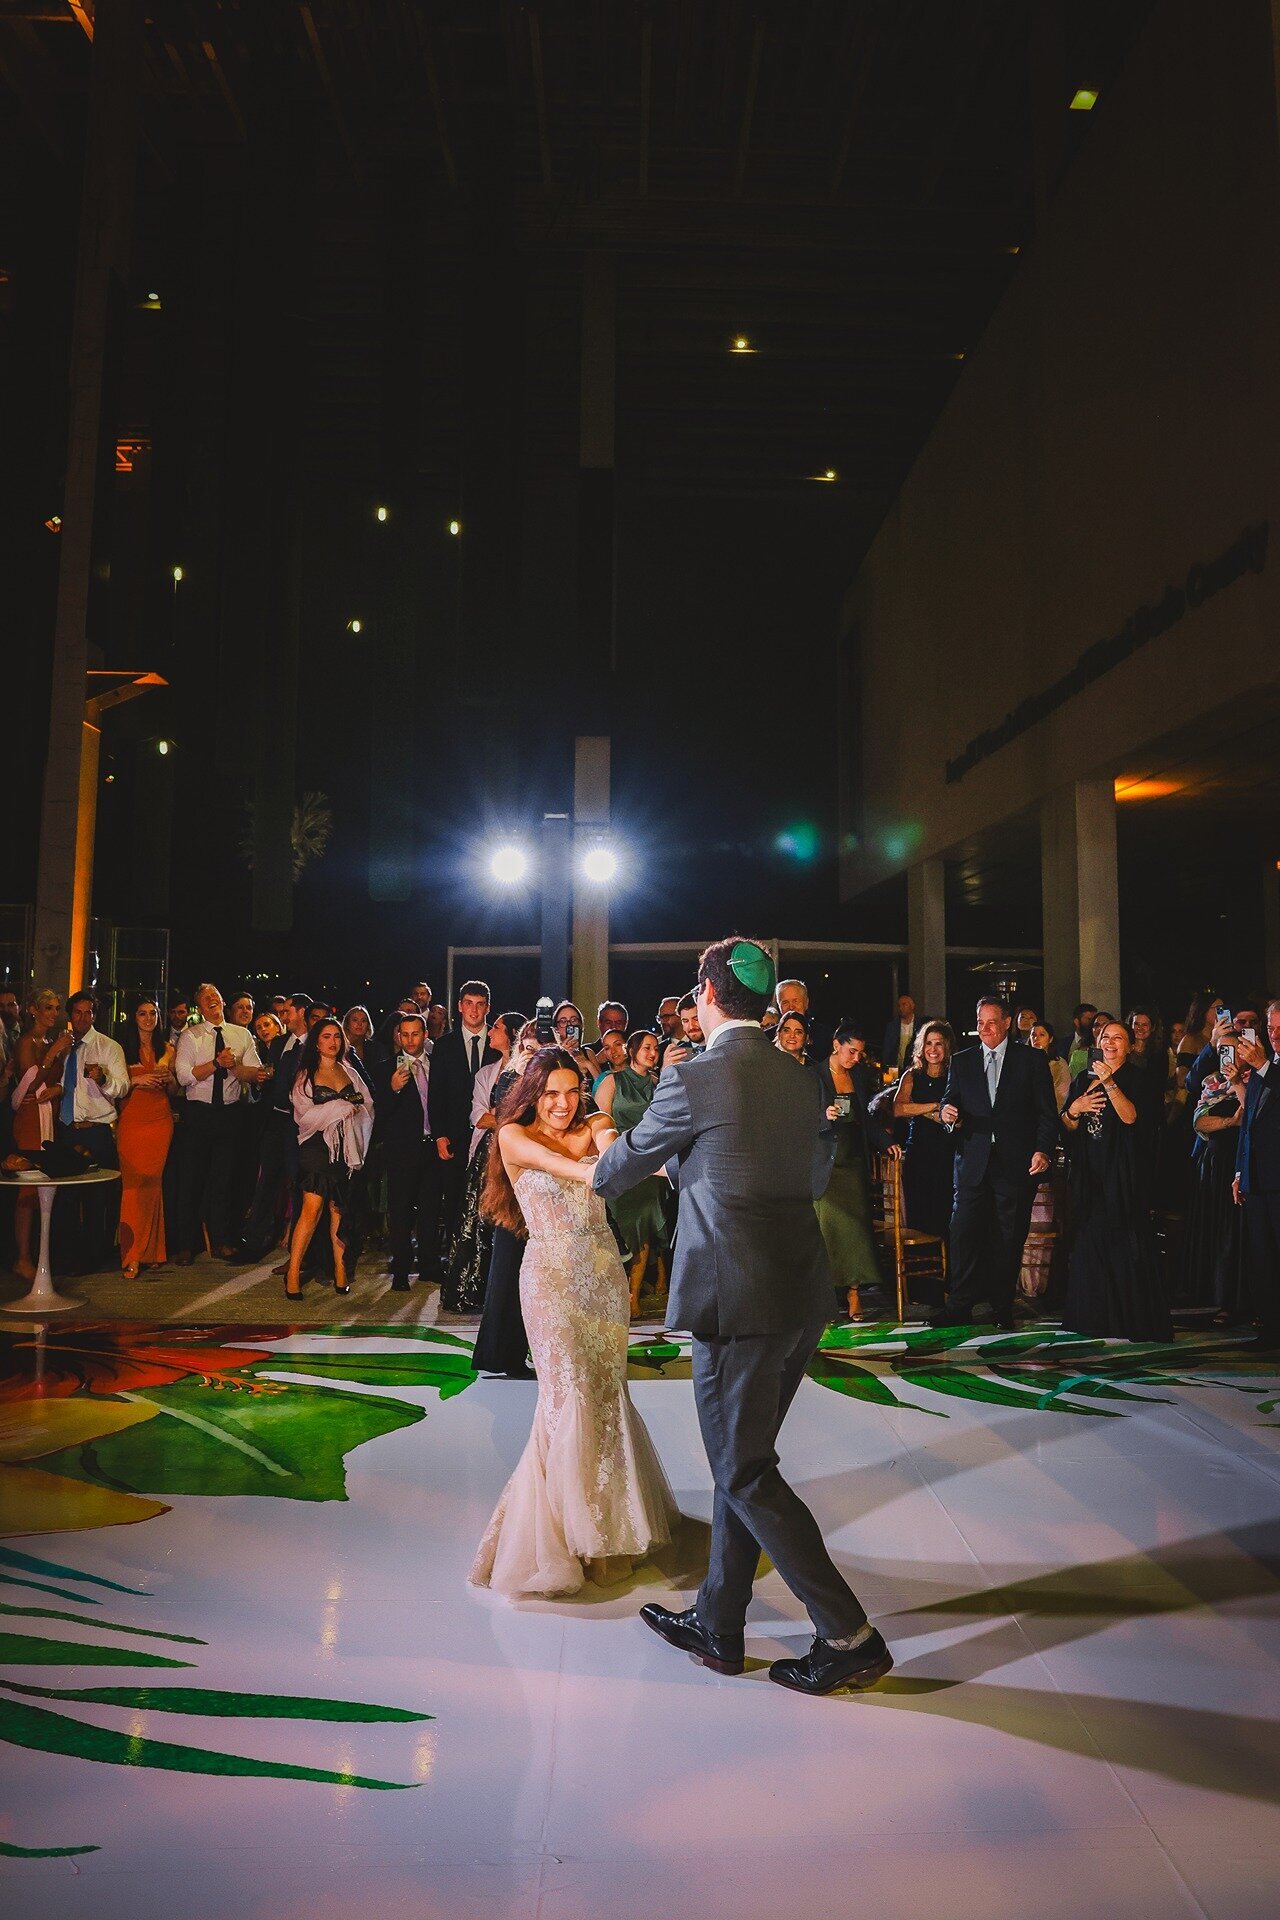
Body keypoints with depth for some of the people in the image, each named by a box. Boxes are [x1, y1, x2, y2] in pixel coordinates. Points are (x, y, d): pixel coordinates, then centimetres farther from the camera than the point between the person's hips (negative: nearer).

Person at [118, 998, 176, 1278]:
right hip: (132, 1118, -2)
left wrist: (168, 1078, -3)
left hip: (160, 1119, 2)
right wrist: (136, 1080, -15)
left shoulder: (167, 1050, 12)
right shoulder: (124, 1049, 4)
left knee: (153, 1181, 1)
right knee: (132, 1182, -7)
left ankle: (151, 1249, 10)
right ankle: (132, 1255, -5)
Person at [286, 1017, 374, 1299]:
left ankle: (341, 1270, 7)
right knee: (312, 1208, -13)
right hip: (318, 1146, -3)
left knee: (340, 1209, 2)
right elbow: (305, 1115, -4)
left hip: (346, 1147, 3)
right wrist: (341, 1108, -7)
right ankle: (293, 1274, -11)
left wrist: (355, 1110, -8)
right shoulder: (306, 1075, 6)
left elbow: (368, 1107, 14)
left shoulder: (350, 1073, 17)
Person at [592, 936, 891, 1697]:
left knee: (746, 1473, 6)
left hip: (739, 1299, -8)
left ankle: (850, 1637, 12)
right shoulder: (803, 1081, 7)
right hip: (802, 1292, 8)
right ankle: (718, 1624, 32)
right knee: (743, 1460, 19)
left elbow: (621, 1167, 2)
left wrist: (595, 1173, 27)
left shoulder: (694, 1078, -13)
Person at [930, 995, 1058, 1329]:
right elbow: (950, 1102, 10)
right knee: (964, 1233, -4)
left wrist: (1043, 1150, -11)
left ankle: (1002, 1308, 17)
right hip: (973, 1161, 2)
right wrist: (947, 1112, -14)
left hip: (1017, 1163, -1)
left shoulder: (1032, 1060, 5)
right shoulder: (961, 1061, 12)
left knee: (1009, 1238, 6)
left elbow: (1047, 1112, 2)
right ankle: (960, 1307, 3)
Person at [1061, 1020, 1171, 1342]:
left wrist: (1109, 1083, -25)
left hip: (1123, 1170, -4)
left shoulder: (1135, 1077, 1)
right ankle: (1095, 1313, 11)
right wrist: (1074, 1109, -8)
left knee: (1124, 1239, -7)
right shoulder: (1084, 1078, 14)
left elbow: (1130, 1116, -16)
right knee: (1089, 1239, 3)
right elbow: (1068, 1127, 12)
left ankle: (1131, 1316, 0)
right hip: (1090, 1170, 4)